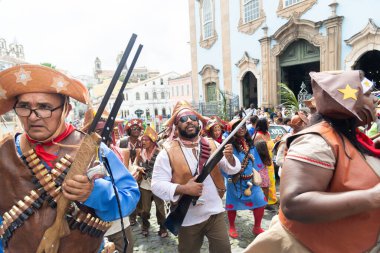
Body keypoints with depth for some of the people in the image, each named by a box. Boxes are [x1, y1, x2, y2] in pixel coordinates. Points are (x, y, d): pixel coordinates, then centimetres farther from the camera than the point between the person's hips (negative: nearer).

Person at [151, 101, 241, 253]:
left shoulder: (212, 145, -1)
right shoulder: (168, 152, -12)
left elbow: (232, 169, -1)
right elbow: (157, 185, -15)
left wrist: (229, 157, -22)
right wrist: (183, 188, -28)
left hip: (215, 213, 2)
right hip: (188, 218, -2)